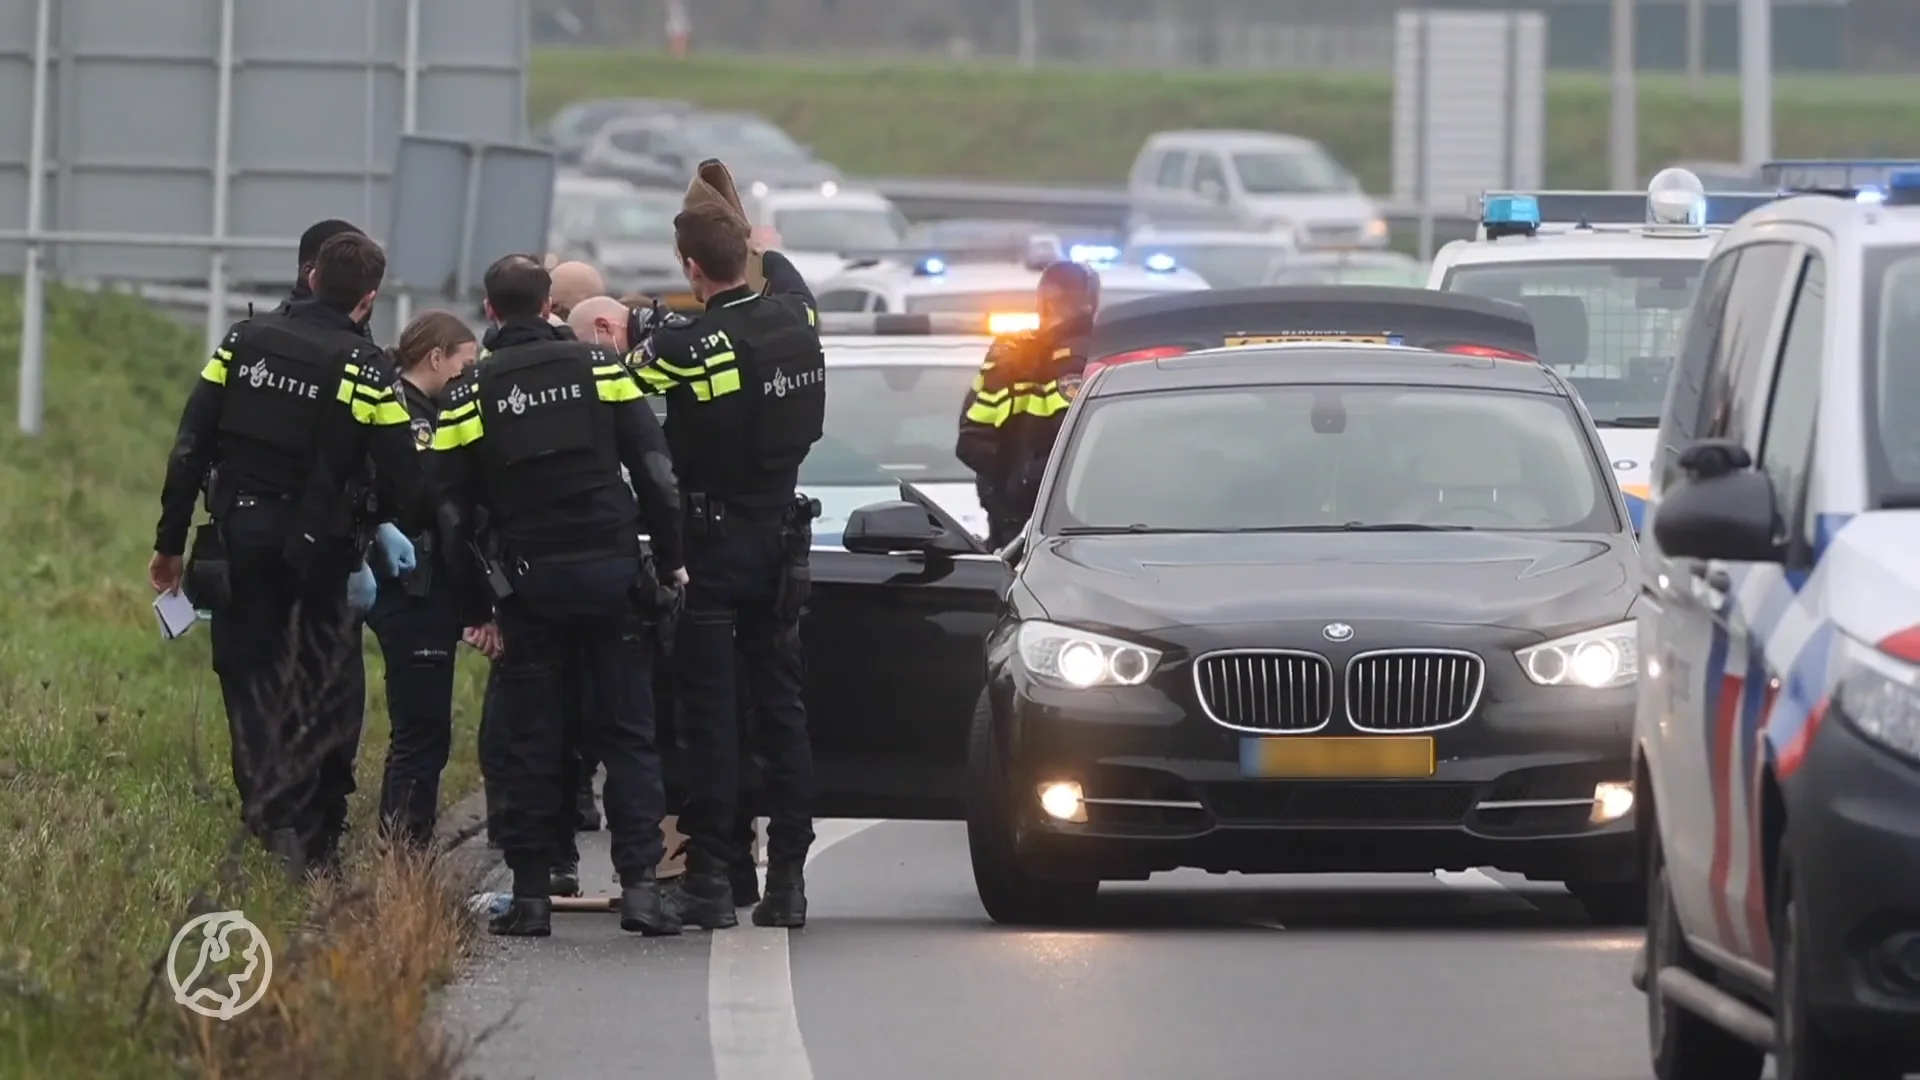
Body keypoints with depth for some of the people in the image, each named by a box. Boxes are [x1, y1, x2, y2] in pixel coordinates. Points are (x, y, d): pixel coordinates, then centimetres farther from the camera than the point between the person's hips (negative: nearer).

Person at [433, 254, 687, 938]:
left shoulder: (472, 395, 2)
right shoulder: (600, 369, 3)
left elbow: (454, 510, 1)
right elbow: (655, 471, 0)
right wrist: (670, 561, 7)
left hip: (530, 581, 0)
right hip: (613, 569, 0)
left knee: (530, 741, 6)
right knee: (627, 734, 4)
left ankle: (531, 893, 4)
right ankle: (640, 882, -5)